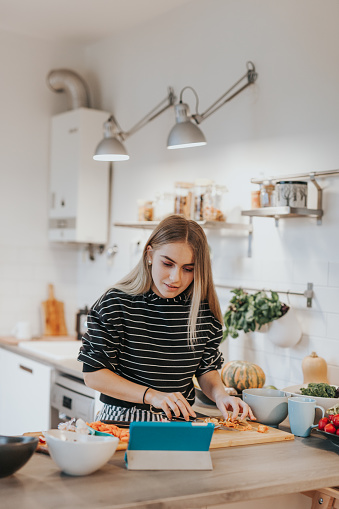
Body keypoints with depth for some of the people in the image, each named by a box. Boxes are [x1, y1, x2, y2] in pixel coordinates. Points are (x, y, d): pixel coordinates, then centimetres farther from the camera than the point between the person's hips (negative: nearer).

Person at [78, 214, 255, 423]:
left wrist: (220, 394, -6)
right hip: (124, 420, -4)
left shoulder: (204, 309, 1)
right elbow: (93, 374, -8)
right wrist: (151, 395, -17)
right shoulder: (117, 304, -8)